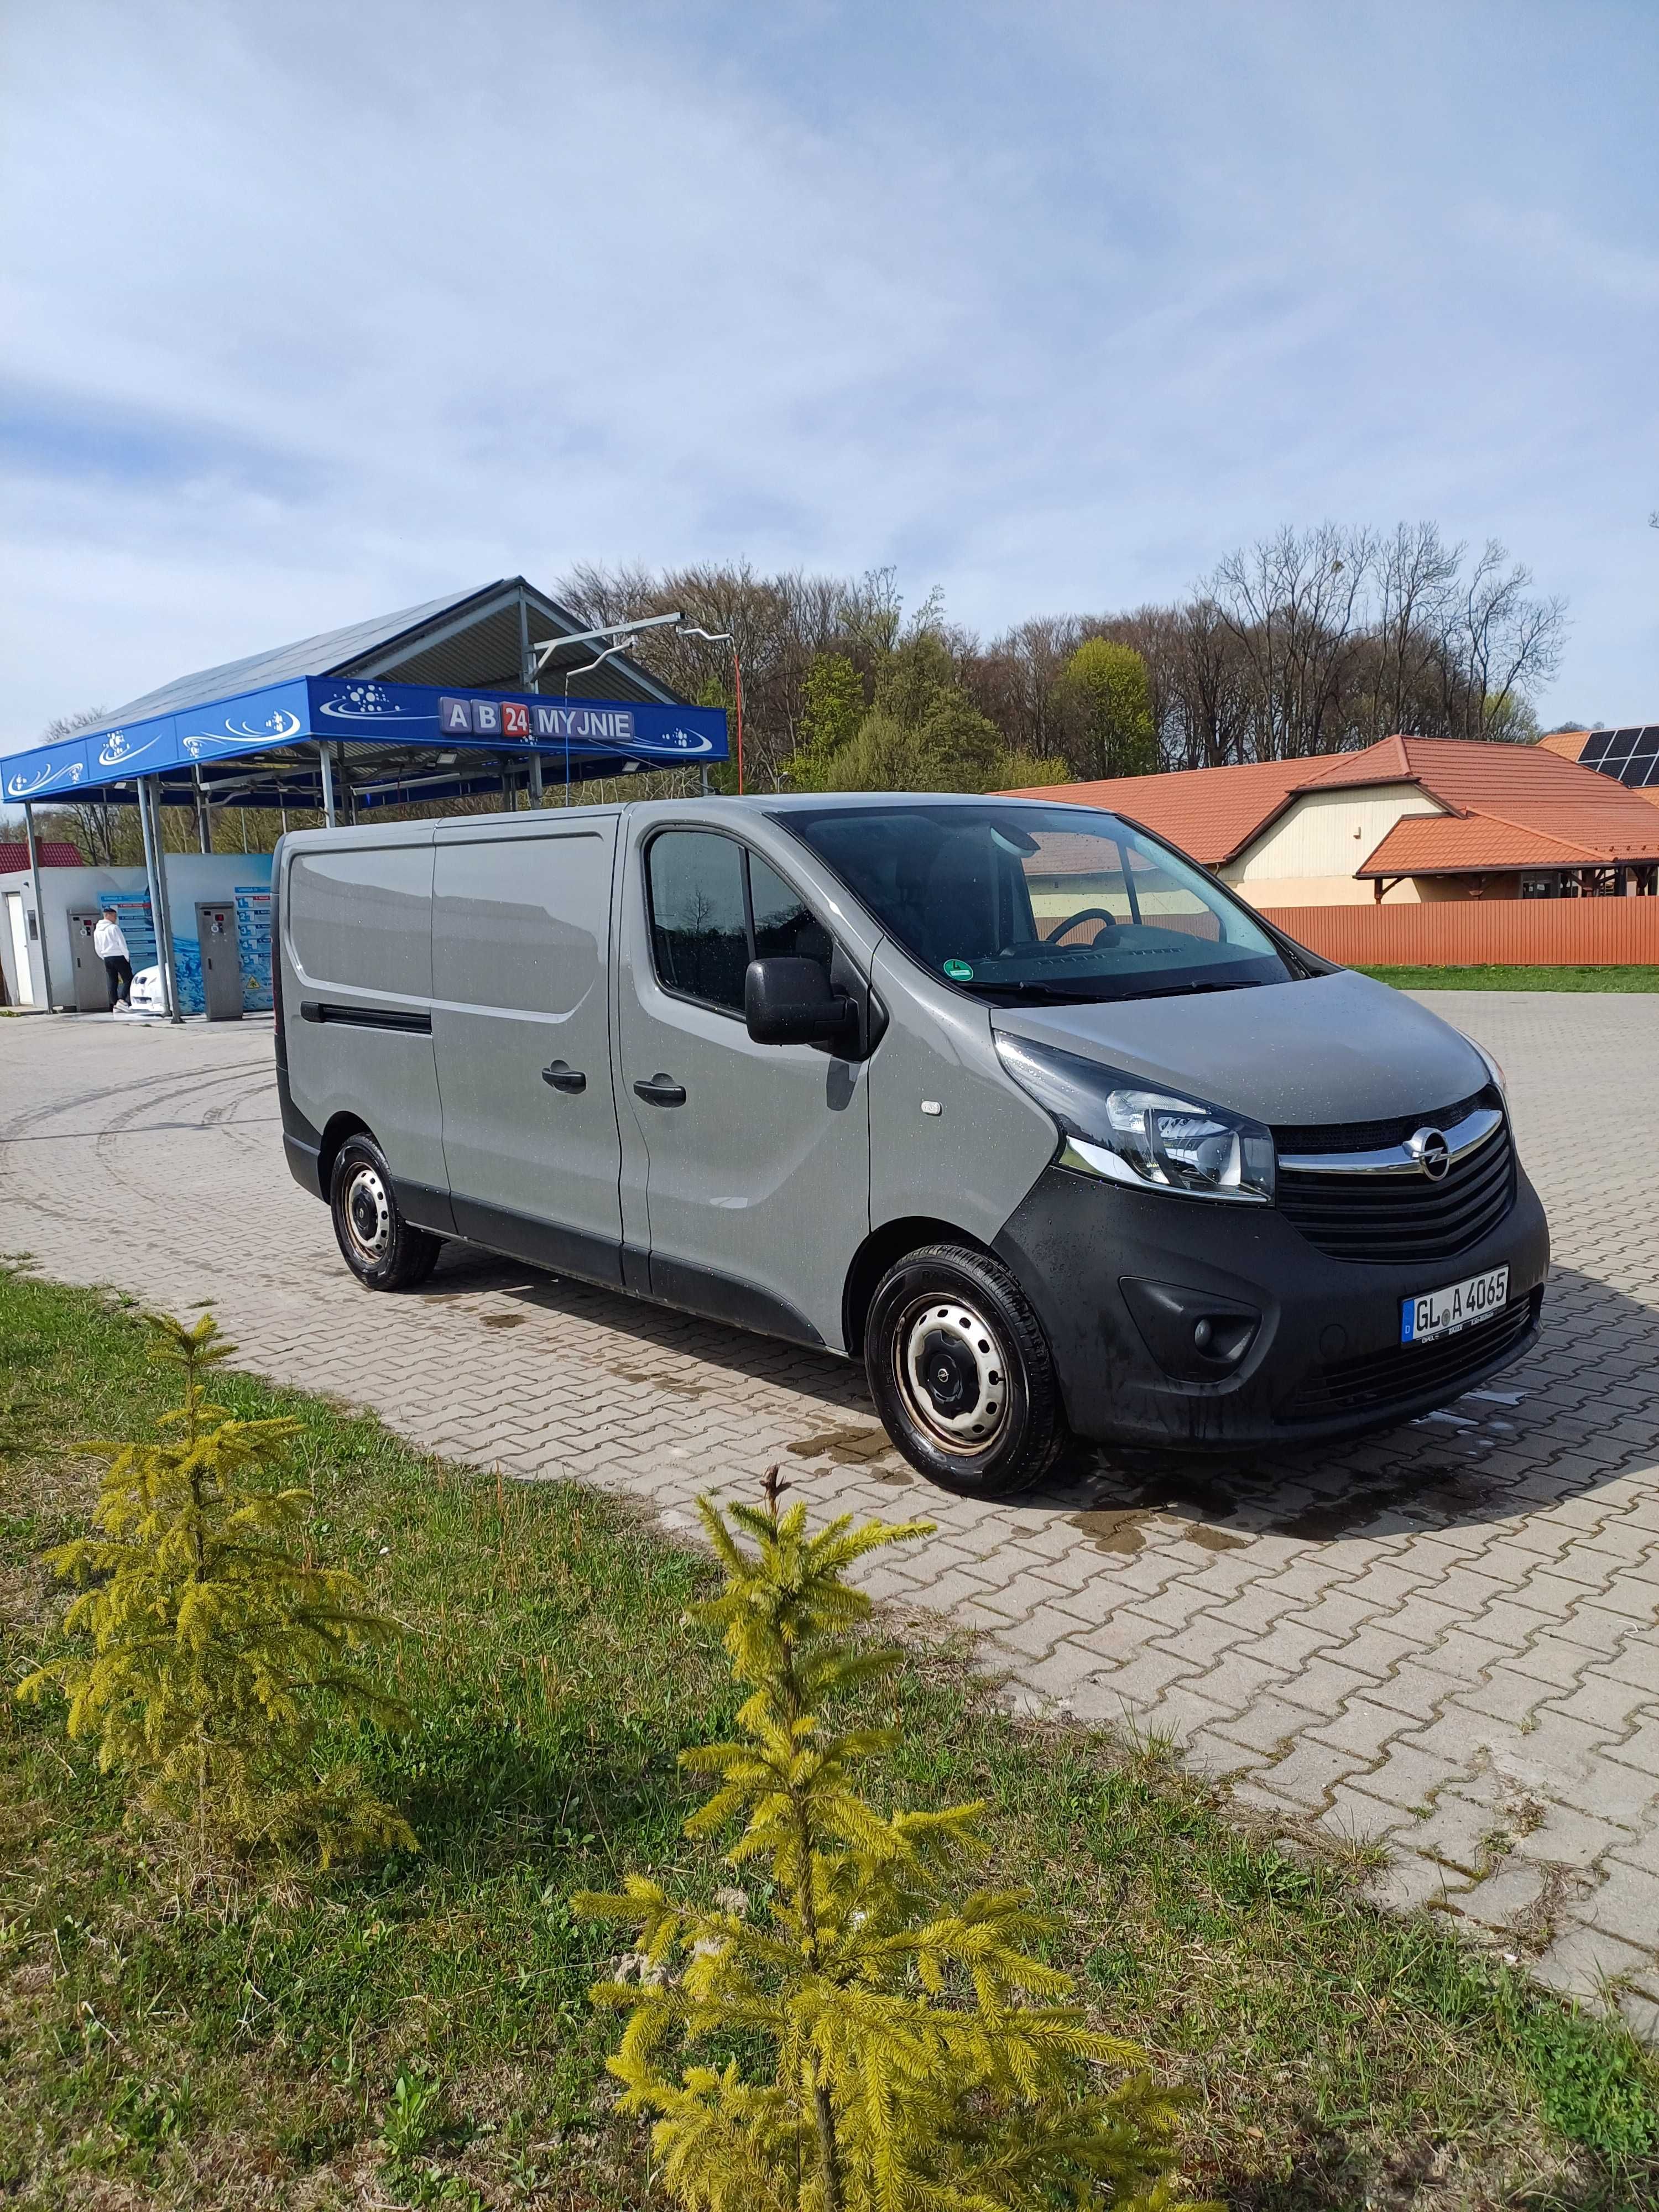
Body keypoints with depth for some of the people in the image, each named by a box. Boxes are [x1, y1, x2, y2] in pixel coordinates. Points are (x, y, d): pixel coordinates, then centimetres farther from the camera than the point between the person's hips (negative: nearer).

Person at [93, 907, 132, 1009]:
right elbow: (122, 944, -12)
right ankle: (122, 999, -21)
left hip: (107, 959, 7)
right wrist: (127, 958, -3)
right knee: (128, 979, -3)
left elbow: (98, 949, 15)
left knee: (113, 982, 9)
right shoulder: (114, 928, -10)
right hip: (119, 957, -7)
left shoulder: (97, 931, 11)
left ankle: (115, 1004, 6)